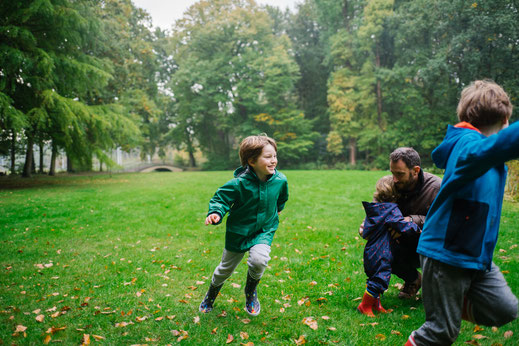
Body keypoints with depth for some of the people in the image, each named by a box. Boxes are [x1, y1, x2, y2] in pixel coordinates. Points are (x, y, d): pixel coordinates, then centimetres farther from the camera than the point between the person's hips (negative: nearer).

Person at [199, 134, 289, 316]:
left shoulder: (280, 180, -12)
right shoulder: (239, 183, -25)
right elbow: (221, 198, -14)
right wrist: (215, 213, -34)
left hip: (264, 231, 2)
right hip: (238, 232, -1)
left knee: (259, 260, -27)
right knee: (226, 268, 15)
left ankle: (250, 292, 6)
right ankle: (211, 295, 47)